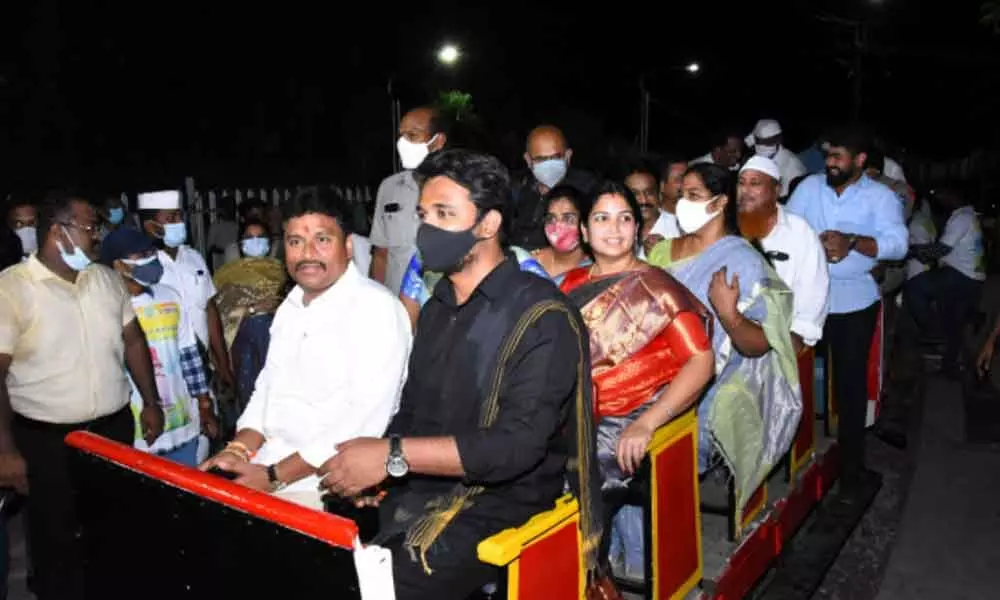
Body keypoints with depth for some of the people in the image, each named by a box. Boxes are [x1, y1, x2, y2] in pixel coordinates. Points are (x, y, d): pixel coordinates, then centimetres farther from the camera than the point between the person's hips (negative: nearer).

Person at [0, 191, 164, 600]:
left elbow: (133, 340, 12)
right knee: (56, 543, 11)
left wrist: (151, 403, 10)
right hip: (46, 439, -5)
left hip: (115, 427, 5)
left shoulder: (106, 279, 4)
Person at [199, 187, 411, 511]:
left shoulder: (376, 308, -14)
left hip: (323, 489, -7)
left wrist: (274, 477, -17)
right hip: (268, 469, 7)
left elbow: (364, 421, -20)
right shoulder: (292, 305, 12)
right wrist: (239, 450, 1)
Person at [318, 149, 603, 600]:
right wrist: (373, 467, -5)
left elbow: (517, 445, -21)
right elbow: (412, 410, 14)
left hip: (502, 501, -6)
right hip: (420, 489, 7)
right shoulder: (437, 308, 13)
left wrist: (394, 456, -20)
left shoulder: (543, 317, -13)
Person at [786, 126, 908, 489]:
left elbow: (897, 244, -14)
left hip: (854, 303, -2)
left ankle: (850, 462, 24)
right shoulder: (809, 186, 4)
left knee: (850, 381, 8)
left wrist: (851, 242, -28)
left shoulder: (881, 196, -3)